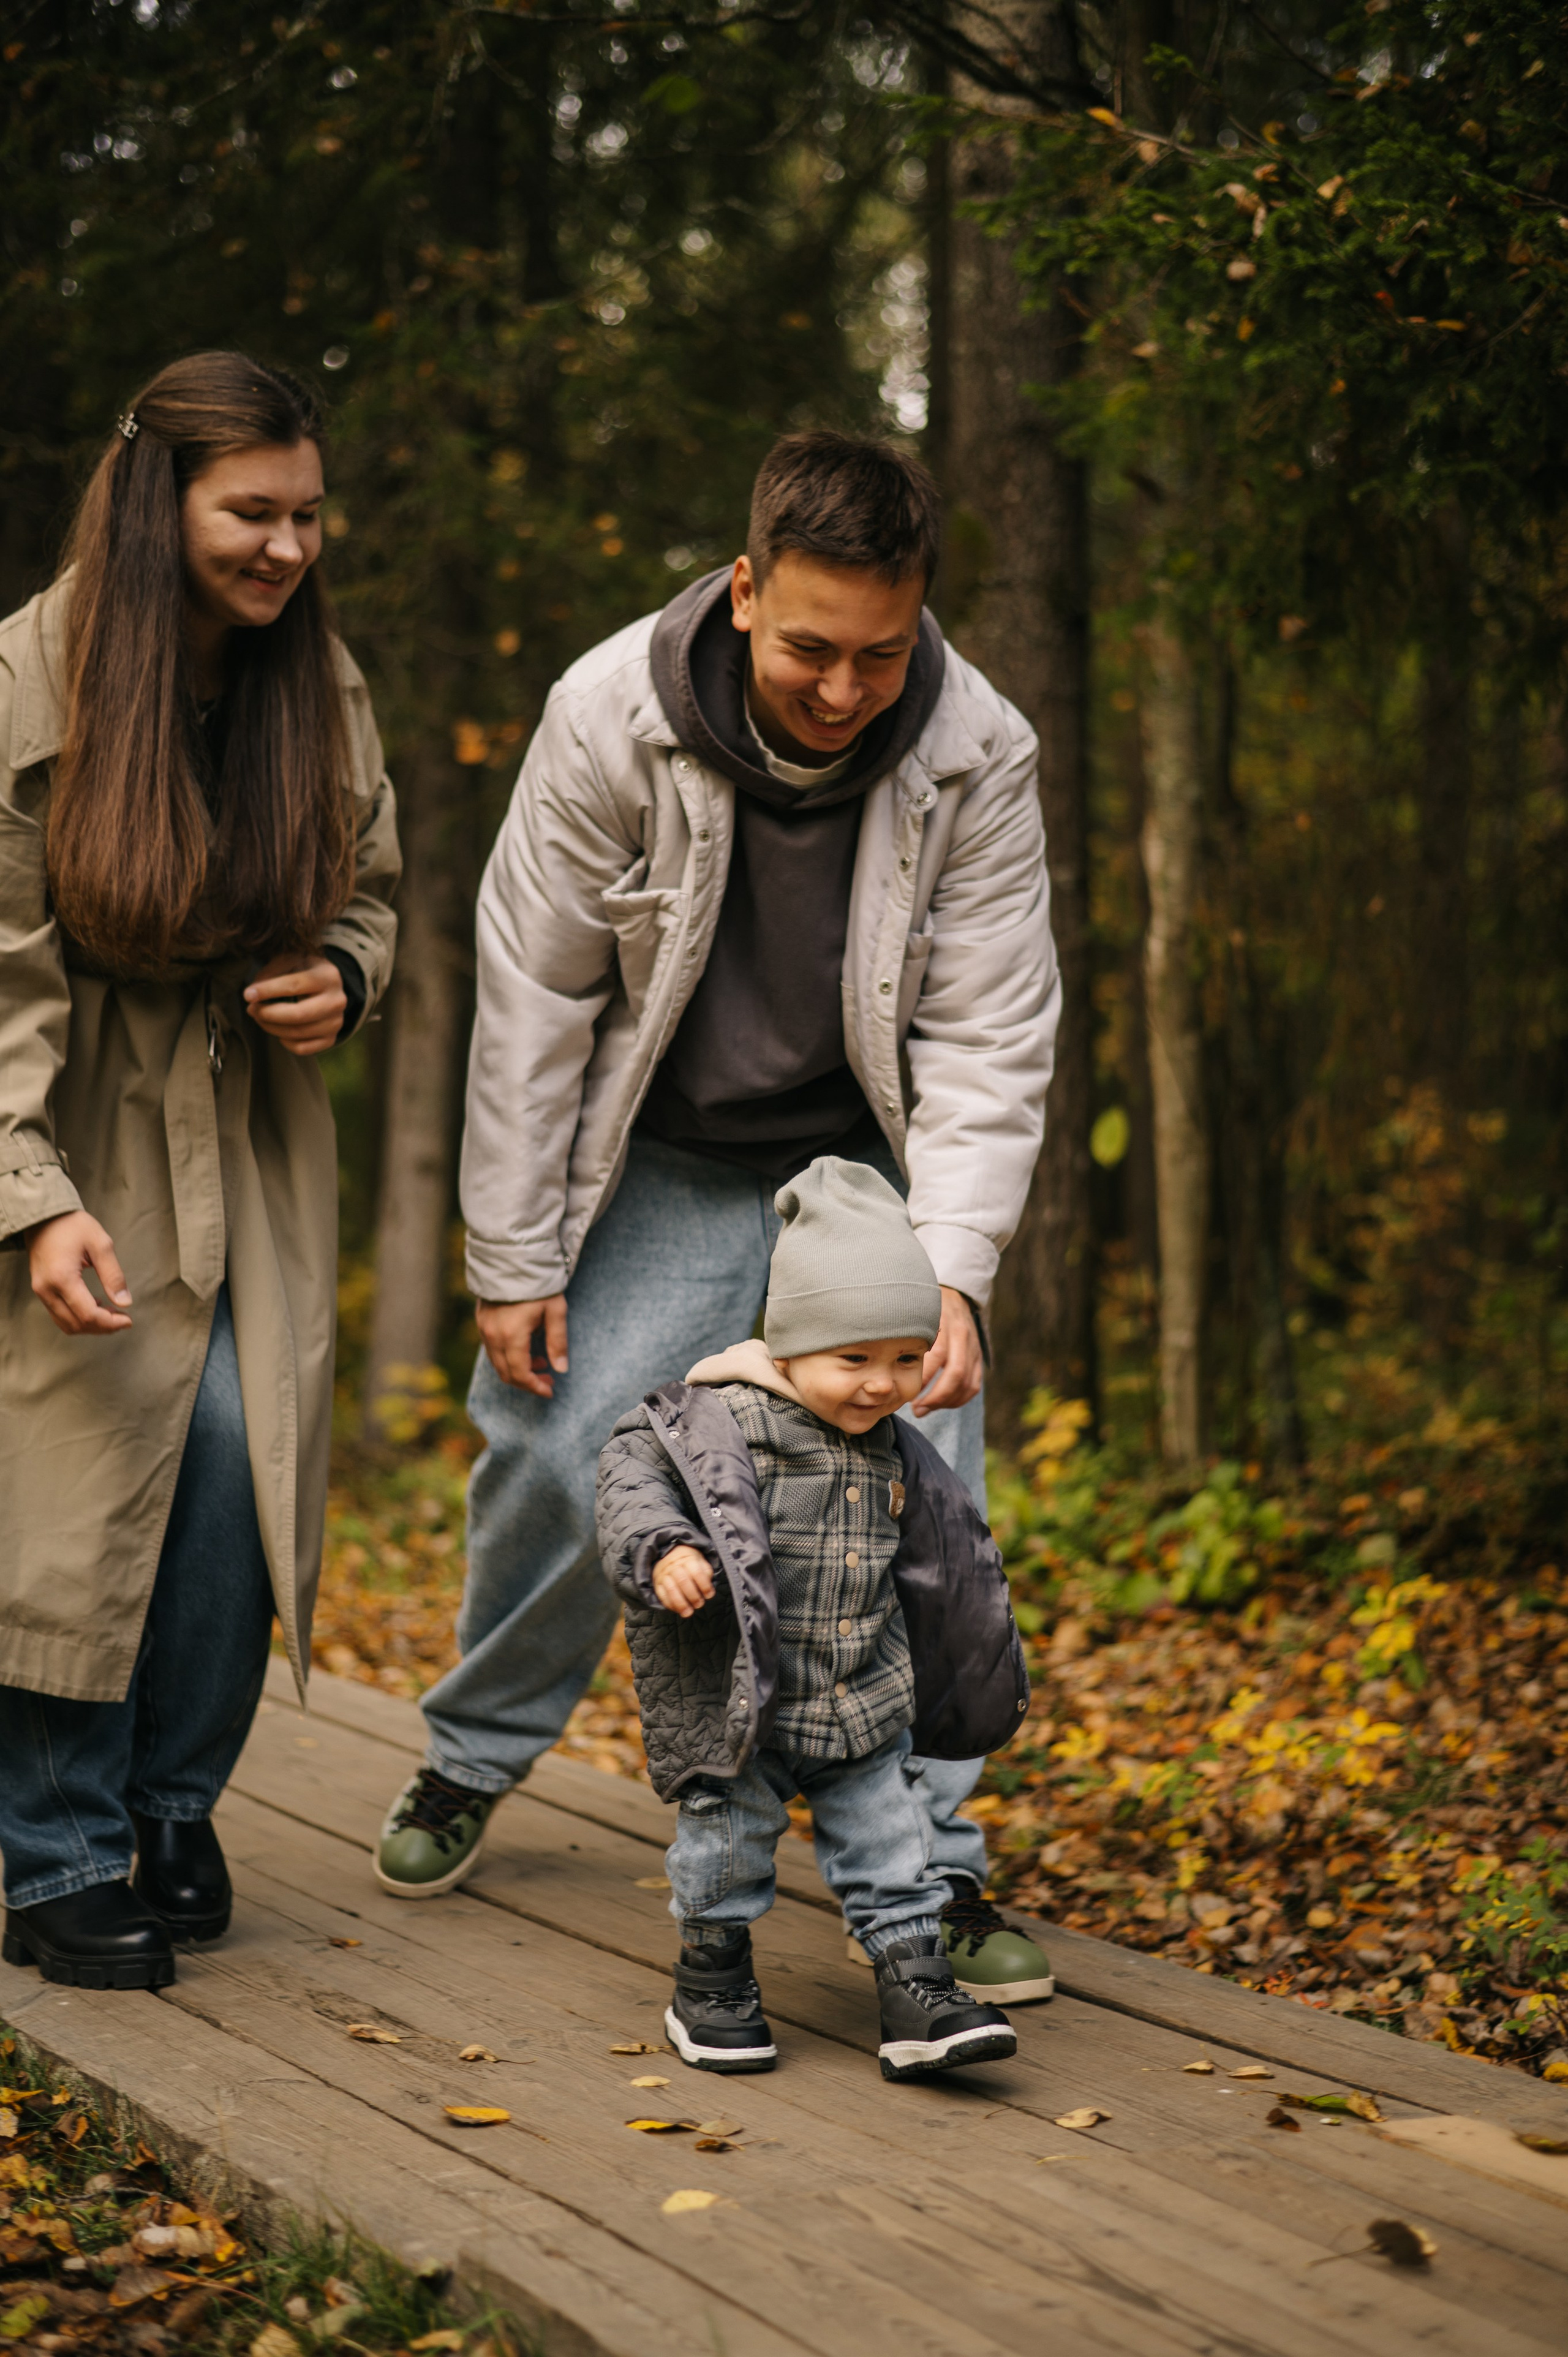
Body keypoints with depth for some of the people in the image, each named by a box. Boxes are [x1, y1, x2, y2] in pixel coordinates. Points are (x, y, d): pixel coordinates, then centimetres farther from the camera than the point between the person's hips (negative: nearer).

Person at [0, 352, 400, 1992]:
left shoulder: (320, 687, 1)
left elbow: (367, 890, 17)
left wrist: (341, 978, -7)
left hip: (248, 1136, 4)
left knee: (242, 1455, -6)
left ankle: (174, 1815, 14)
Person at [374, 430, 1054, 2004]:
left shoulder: (979, 758, -19)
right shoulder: (611, 718, -21)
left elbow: (990, 1040, -15)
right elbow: (532, 997, -12)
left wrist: (954, 1269, -29)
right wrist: (513, 1259, -10)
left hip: (870, 1162, 1)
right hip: (663, 1166, 0)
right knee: (561, 1456, -4)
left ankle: (932, 1869, 4)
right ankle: (475, 1756, 25)